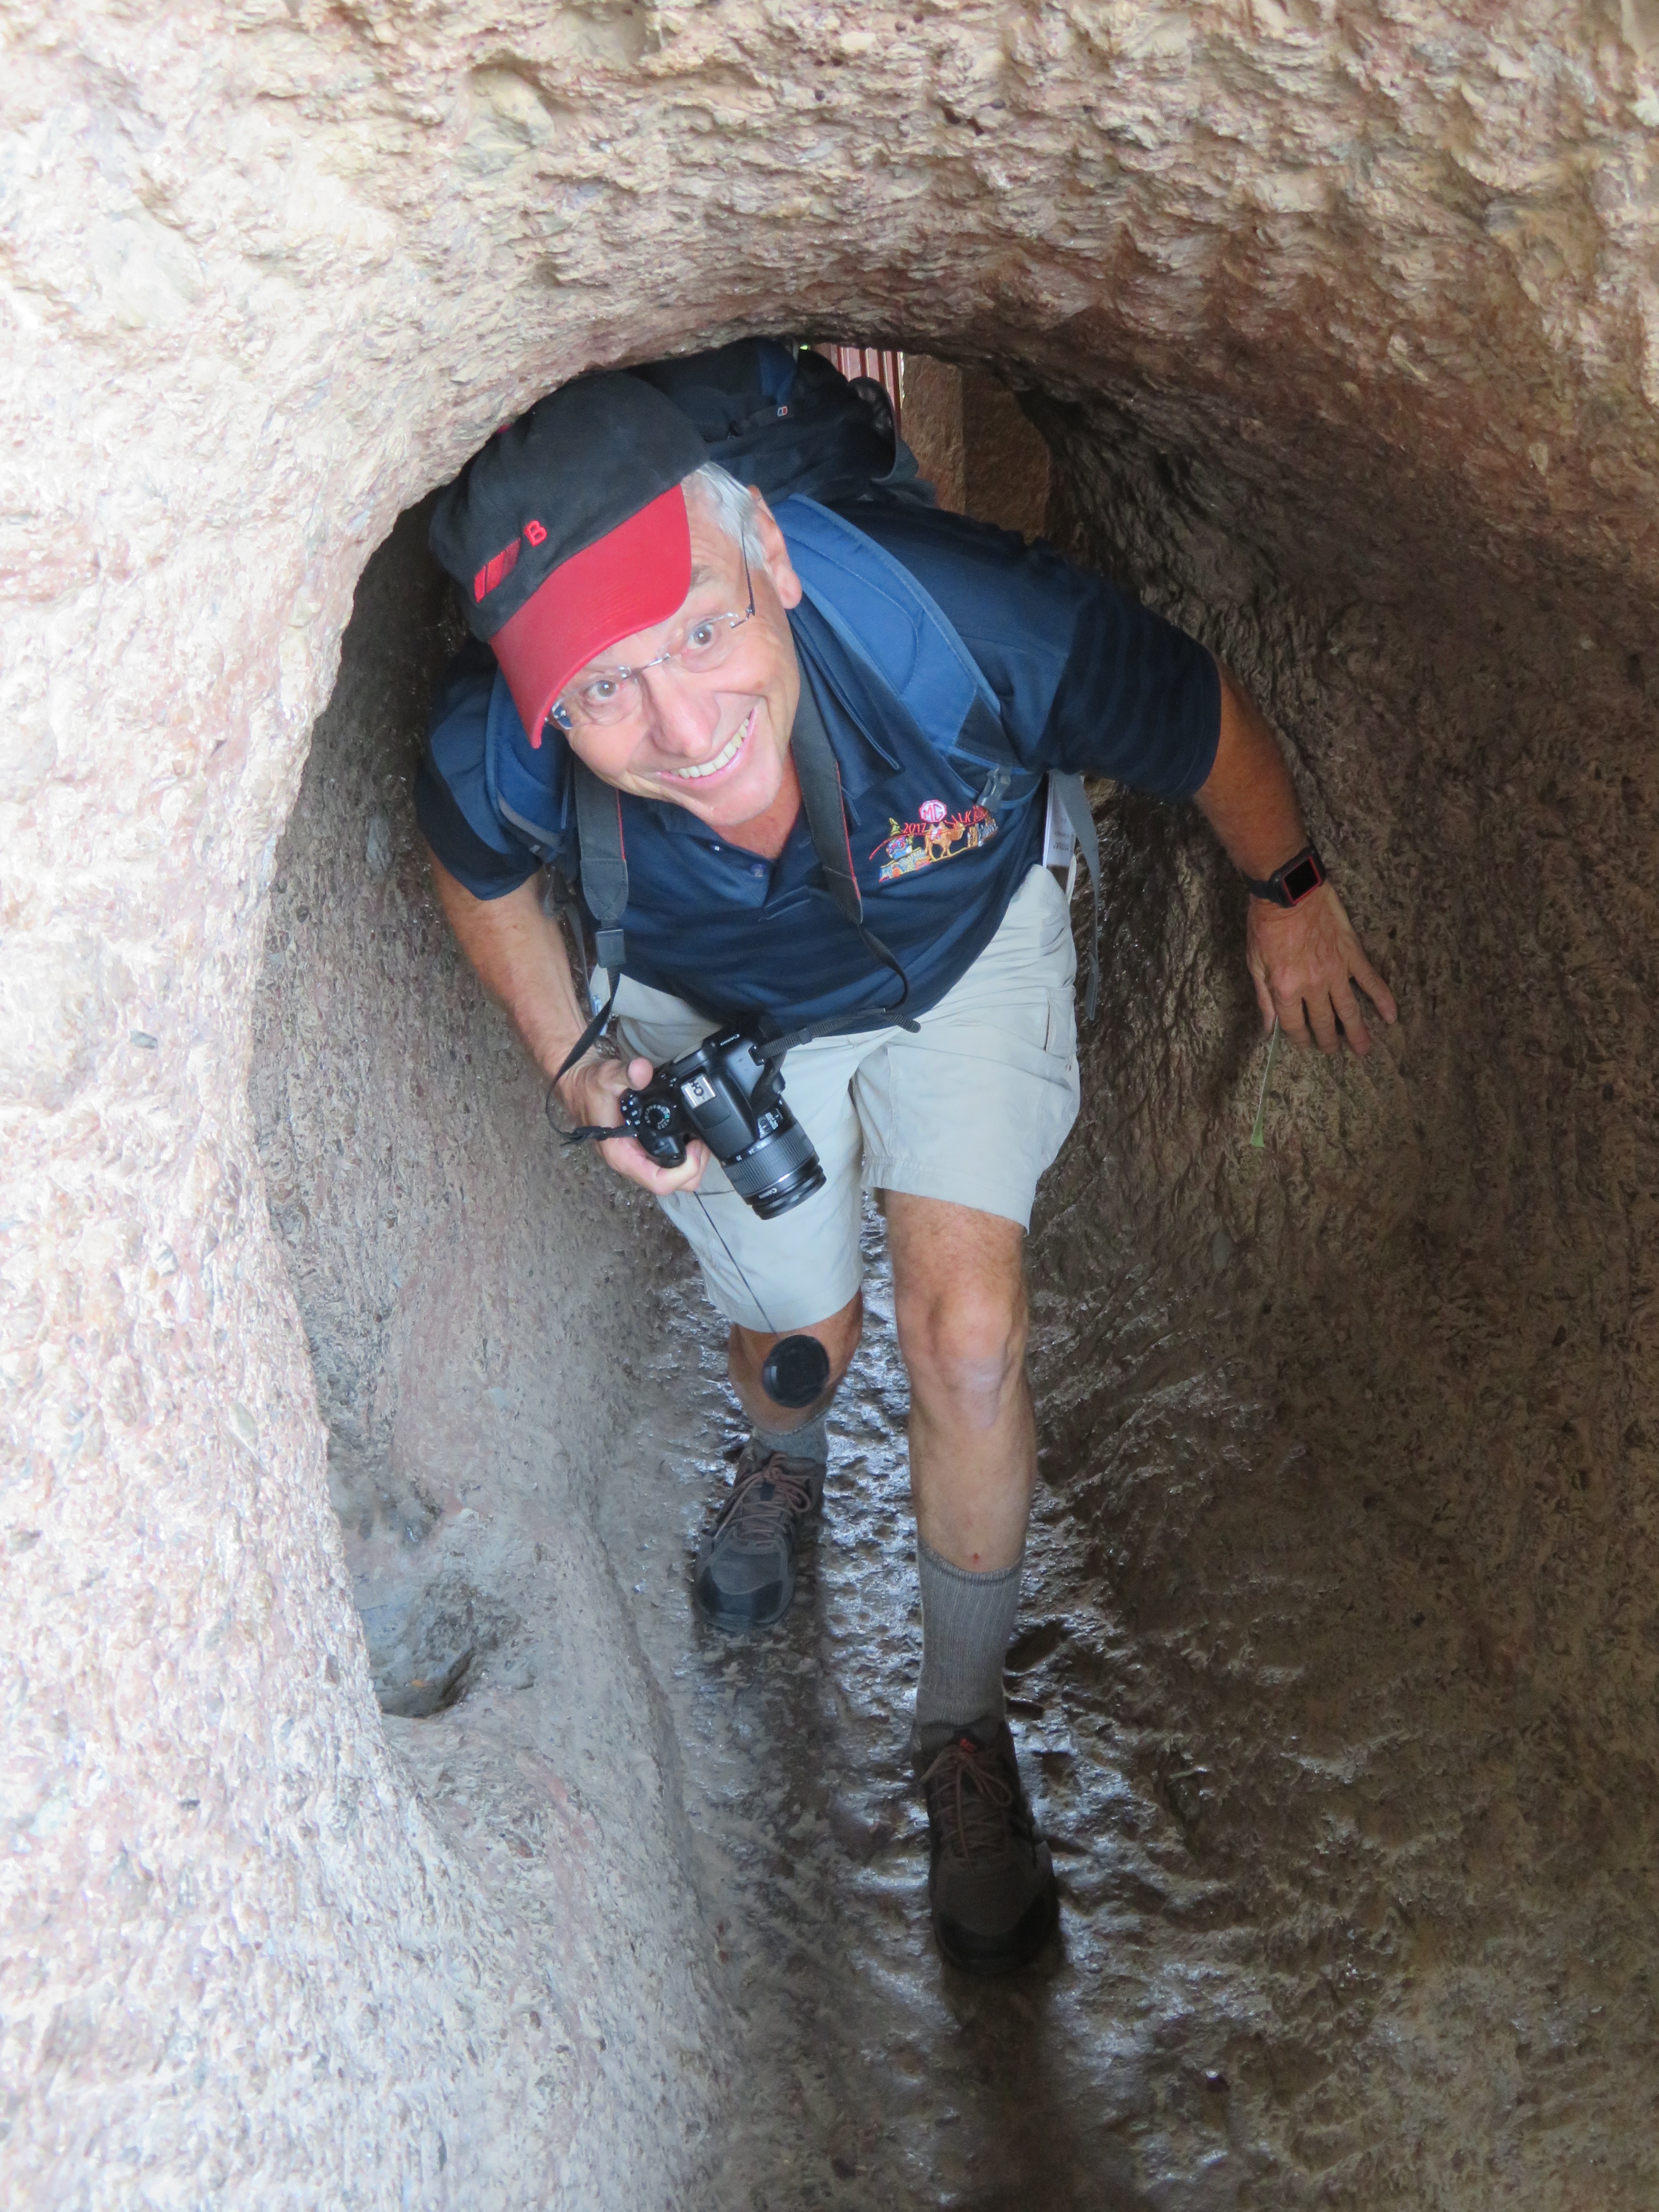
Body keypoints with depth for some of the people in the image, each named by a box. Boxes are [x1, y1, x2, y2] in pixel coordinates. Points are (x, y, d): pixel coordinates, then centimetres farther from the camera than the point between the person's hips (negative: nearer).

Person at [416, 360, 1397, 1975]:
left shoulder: (959, 623, -45)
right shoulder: (496, 755, -39)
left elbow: (1213, 733, -21)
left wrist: (1291, 899, -3)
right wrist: (570, 1064, -15)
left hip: (960, 953, -1)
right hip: (716, 1005, 2)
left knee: (967, 1334, -11)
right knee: (798, 1328, 15)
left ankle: (963, 1731, 13)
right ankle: (786, 1459, 56)